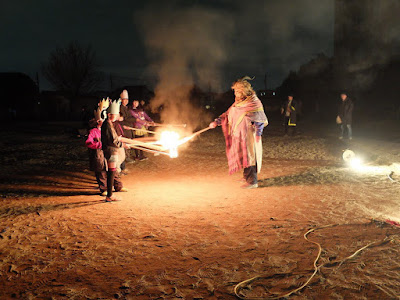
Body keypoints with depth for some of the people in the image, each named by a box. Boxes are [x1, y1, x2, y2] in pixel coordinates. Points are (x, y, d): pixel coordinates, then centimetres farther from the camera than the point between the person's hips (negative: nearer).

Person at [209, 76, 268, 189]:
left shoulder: (254, 103, -11)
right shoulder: (238, 103, 13)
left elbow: (260, 119, -12)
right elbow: (227, 114, 19)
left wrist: (257, 134, -18)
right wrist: (216, 122, 10)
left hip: (248, 135, -8)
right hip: (239, 136, 8)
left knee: (249, 156, -8)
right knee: (243, 156, 15)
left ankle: (252, 181, -5)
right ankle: (246, 177, 28)